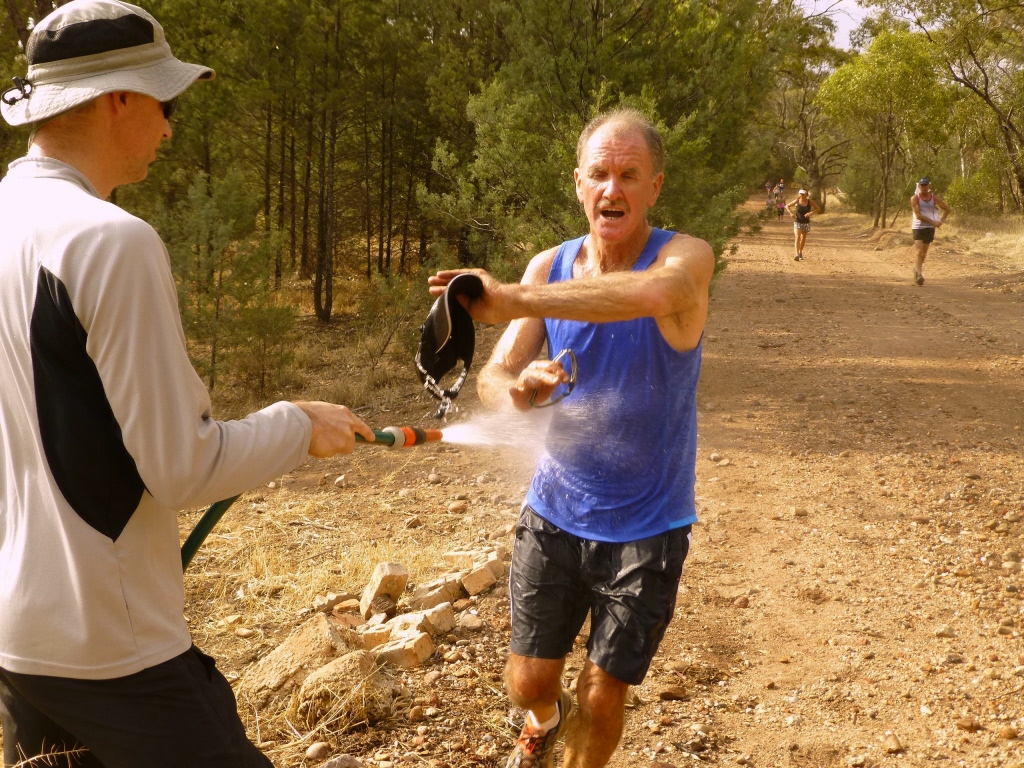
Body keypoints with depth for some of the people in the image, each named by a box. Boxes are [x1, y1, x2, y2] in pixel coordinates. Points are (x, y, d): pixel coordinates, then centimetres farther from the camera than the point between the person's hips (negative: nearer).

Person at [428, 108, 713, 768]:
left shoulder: (686, 257, -17)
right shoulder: (549, 267, -4)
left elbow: (652, 294, -42)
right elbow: (493, 377, -9)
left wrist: (511, 300, -45)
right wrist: (516, 391, -33)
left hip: (647, 527, -3)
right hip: (555, 514, 3)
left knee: (603, 699, 7)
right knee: (528, 683, 12)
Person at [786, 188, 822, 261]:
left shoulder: (810, 202, -7)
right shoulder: (797, 201, -7)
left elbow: (818, 209, -5)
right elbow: (787, 206, 4)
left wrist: (811, 213, -22)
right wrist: (791, 213, -14)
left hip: (806, 223, 2)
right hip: (798, 222, -2)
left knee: (803, 238, 15)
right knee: (797, 237, -17)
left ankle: (800, 252, 35)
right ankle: (797, 254, -26)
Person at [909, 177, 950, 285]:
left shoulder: (934, 198, 4)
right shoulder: (915, 199, -7)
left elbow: (946, 209, 15)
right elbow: (918, 215, -16)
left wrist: (941, 221, -1)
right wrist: (933, 222, -19)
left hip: (930, 228, 3)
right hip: (918, 227, -3)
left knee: (924, 253, 10)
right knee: (919, 252, -15)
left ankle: (917, 268, 30)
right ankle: (919, 274, -20)